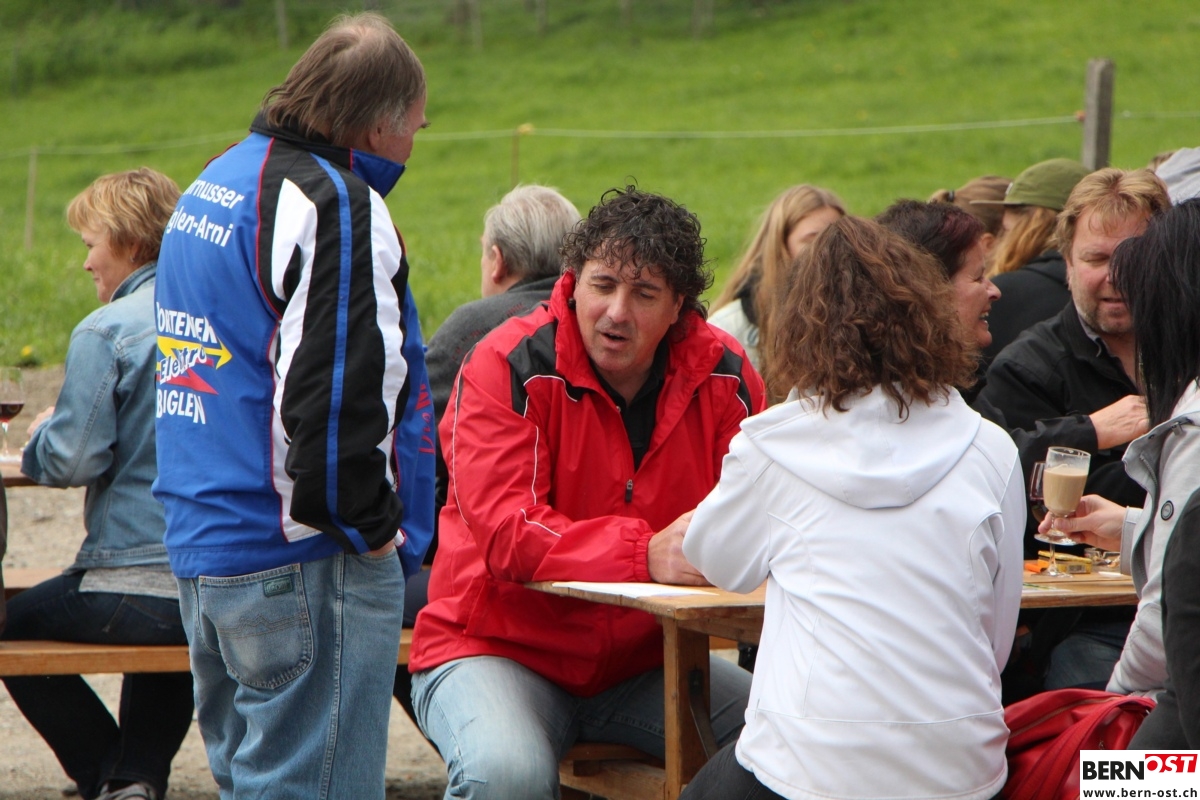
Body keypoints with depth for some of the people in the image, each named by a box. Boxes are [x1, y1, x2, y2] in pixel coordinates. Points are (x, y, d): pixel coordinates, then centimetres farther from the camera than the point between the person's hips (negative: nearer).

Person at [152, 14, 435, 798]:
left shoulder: (210, 188, 17)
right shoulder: (336, 203, -14)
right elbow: (343, 391, -22)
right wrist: (371, 522, -9)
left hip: (201, 549, 9)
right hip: (304, 560, -9)